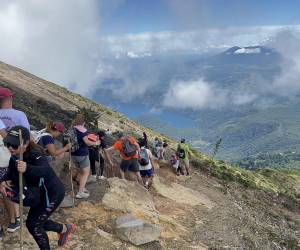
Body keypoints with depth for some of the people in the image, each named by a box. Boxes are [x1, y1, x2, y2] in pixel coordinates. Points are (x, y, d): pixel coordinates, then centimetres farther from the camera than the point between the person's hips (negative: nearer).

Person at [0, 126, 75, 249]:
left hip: (53, 193, -9)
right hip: (41, 193, 9)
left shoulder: (34, 154, -32)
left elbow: (46, 170, -50)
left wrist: (27, 169, -68)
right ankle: (65, 229, 44)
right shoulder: (14, 157, -7)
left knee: (33, 224, -3)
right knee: (37, 221, 21)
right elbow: (10, 175, 0)